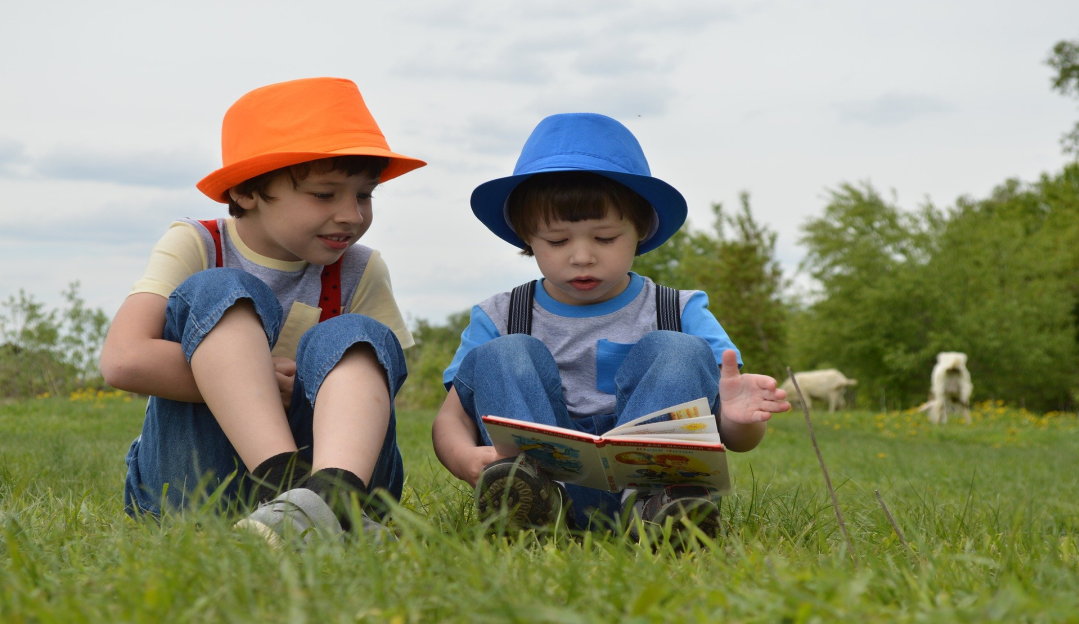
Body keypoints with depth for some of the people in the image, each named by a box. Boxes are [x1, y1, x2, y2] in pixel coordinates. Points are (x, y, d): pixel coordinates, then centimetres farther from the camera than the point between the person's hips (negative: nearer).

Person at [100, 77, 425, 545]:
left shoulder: (360, 274, 5)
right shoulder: (193, 247, -2)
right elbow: (124, 360, -19)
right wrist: (262, 380, -18)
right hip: (189, 485, -2)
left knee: (357, 339, -21)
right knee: (219, 294, -19)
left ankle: (333, 493, -54)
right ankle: (292, 487, -44)